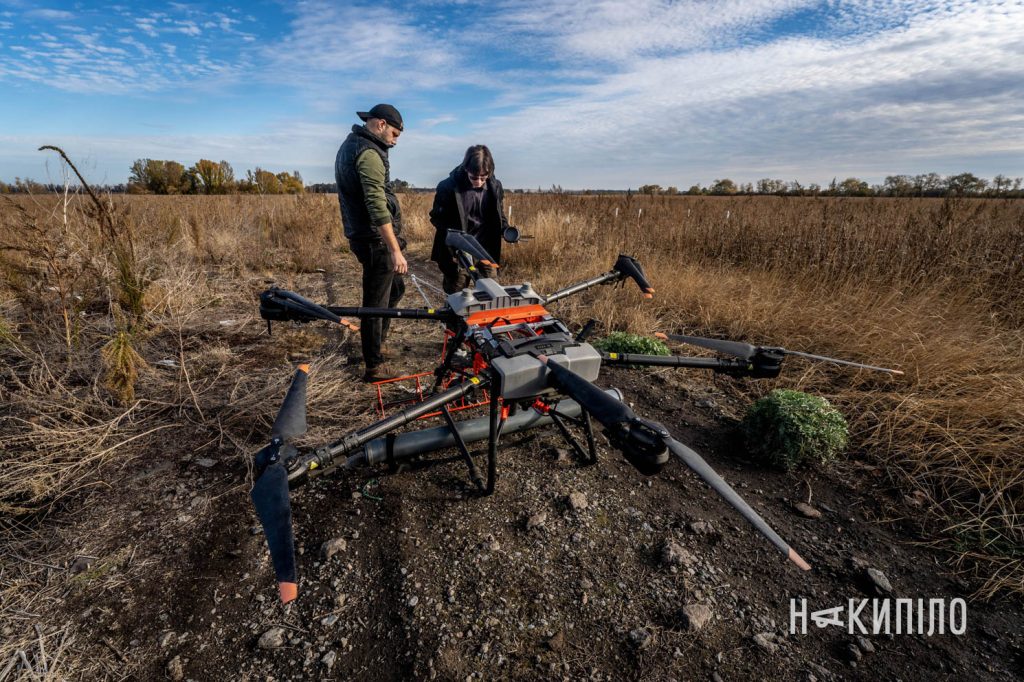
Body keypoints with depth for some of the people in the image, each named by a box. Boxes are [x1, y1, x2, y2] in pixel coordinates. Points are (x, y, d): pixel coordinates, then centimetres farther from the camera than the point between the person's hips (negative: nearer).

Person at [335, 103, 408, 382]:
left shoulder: (350, 145, 18)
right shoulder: (368, 153, -15)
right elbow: (378, 206, -25)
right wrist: (395, 250, -27)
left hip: (363, 236, 10)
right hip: (376, 240, -10)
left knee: (395, 288, 22)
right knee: (376, 302, -3)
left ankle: (375, 341, 32)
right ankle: (374, 367, 9)